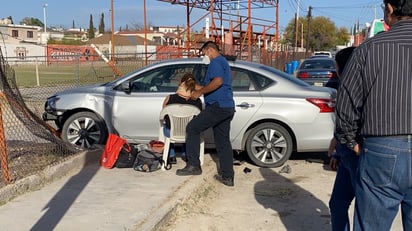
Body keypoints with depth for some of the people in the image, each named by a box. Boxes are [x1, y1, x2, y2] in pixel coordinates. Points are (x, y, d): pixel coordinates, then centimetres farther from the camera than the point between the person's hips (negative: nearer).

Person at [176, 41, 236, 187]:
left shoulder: (216, 62, -6)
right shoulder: (224, 62, 26)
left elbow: (218, 81, -24)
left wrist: (200, 92, -15)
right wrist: (199, 88, 31)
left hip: (218, 106, -10)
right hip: (228, 107, 10)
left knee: (193, 128, -3)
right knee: (223, 142, 9)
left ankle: (193, 165, -4)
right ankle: (227, 177, 10)